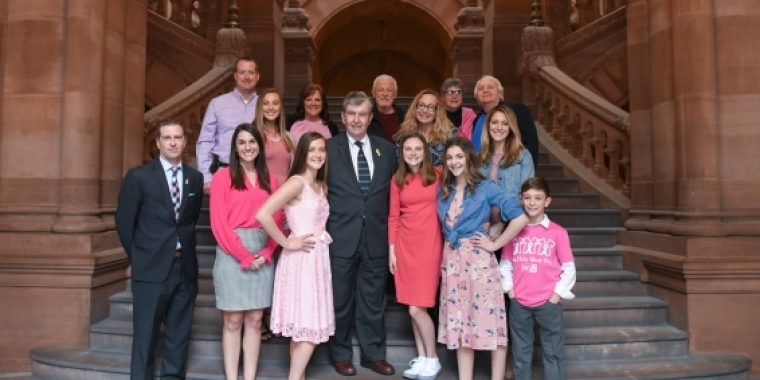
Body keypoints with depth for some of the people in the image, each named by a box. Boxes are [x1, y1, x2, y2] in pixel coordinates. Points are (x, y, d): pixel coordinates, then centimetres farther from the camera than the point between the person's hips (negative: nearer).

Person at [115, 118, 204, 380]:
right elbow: (124, 221, 0)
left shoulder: (195, 178, 7)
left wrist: (185, 249, 7)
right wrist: (139, 257, 3)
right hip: (152, 268, -3)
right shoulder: (139, 176, -3)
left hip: (185, 267, 4)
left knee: (179, 335, 12)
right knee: (145, 336, 6)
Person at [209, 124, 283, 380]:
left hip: (262, 256, 3)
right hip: (232, 255, -3)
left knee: (255, 319, 7)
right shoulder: (223, 176, -1)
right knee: (233, 321, 2)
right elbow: (218, 222, -7)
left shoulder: (269, 180, 10)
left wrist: (266, 252, -8)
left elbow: (277, 220, 7)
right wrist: (243, 255, -11)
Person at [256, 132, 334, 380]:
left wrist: (326, 236, 4)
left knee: (306, 327, 13)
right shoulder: (296, 182, -13)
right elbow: (262, 214, -25)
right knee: (310, 327, -5)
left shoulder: (322, 186, 13)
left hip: (318, 257, 8)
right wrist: (287, 243, -17)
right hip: (301, 259, -8)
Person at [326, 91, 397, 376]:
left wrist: (390, 230, 3)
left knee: (373, 301, 13)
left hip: (376, 237, 2)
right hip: (340, 237, -2)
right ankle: (341, 354, 28)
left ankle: (374, 354, 29)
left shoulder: (387, 150, 7)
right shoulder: (328, 149, -1)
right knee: (340, 301, 12)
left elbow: (392, 191, 10)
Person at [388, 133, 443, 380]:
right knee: (413, 307, 7)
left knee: (417, 308, -5)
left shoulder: (437, 175, -1)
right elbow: (393, 217, 7)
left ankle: (432, 360, 14)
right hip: (405, 245, 3)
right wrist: (392, 250, 4)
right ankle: (421, 358, 21)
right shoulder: (397, 180, 7)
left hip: (429, 244, -3)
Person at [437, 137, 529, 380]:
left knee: (489, 319, 1)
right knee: (459, 322, 10)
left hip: (479, 259, -5)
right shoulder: (443, 191, 10)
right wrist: (451, 242, 6)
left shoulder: (485, 188, -5)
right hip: (451, 261, 5)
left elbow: (520, 218, -12)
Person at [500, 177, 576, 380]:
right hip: (519, 303, 2)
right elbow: (505, 265, 6)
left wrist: (556, 295, -8)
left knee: (553, 353, 10)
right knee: (520, 354, 15)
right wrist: (510, 290, -3)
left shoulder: (558, 232, -5)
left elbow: (569, 269, -3)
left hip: (548, 303, -2)